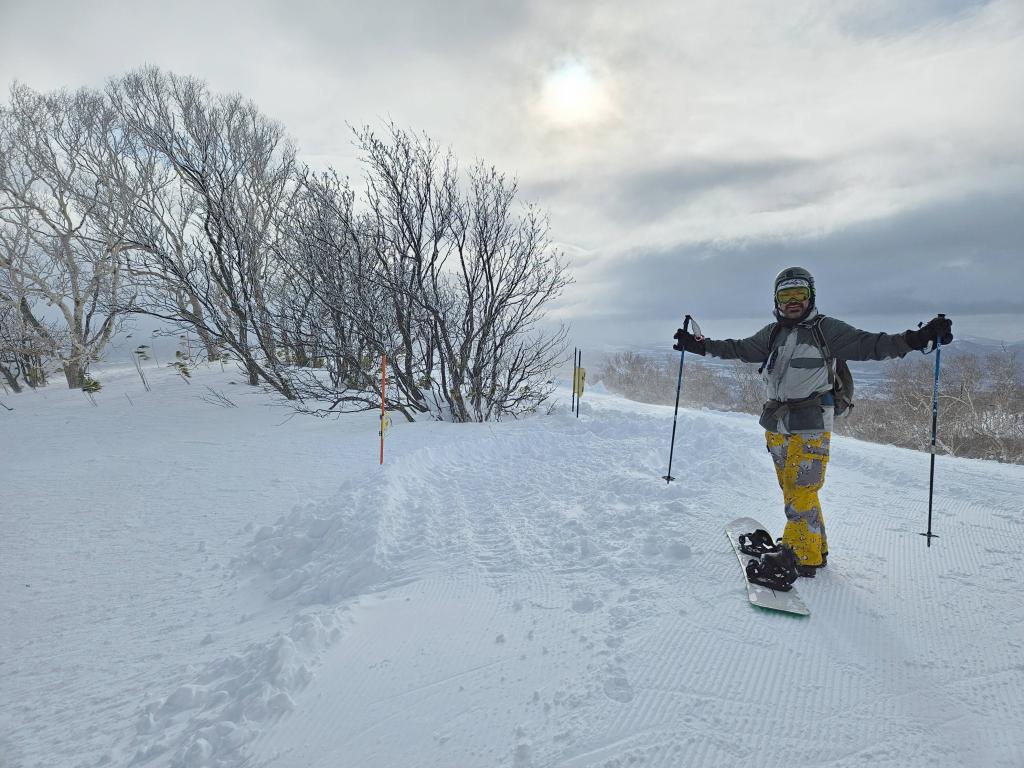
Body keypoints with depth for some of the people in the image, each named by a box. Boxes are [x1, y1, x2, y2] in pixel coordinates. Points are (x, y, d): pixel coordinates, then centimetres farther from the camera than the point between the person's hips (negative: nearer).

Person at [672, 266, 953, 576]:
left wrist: (916, 338, -20)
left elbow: (868, 345, -7)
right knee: (791, 490, 10)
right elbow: (739, 348, 21)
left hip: (811, 425, -5)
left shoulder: (826, 329, -1)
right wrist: (699, 345, 17)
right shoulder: (772, 334, 15)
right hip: (776, 424, 6)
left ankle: (804, 557, 3)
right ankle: (816, 548, 23)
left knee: (801, 490, -9)